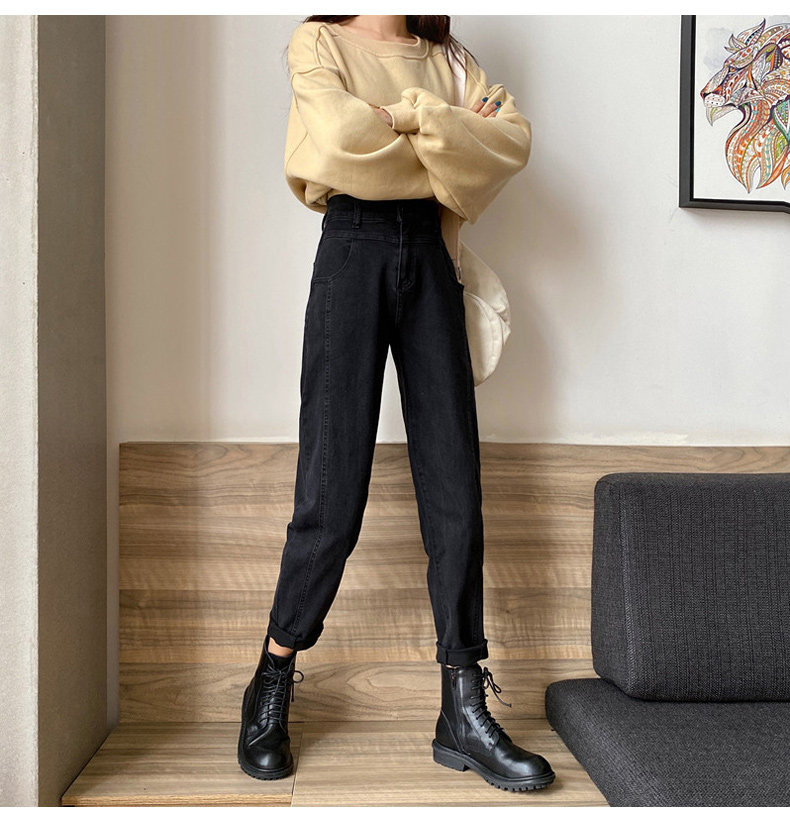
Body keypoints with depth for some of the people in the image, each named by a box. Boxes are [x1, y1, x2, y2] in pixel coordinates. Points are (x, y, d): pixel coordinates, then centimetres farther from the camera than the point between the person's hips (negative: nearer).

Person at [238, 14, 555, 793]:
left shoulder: (446, 56, 21)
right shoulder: (319, 39, 9)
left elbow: (515, 140, 4)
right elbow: (343, 136, -12)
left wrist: (412, 114, -6)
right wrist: (451, 136, 0)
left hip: (428, 260, 4)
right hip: (353, 253, -4)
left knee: (455, 488, -2)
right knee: (333, 489, -6)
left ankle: (463, 715, 7)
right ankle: (270, 689, 15)